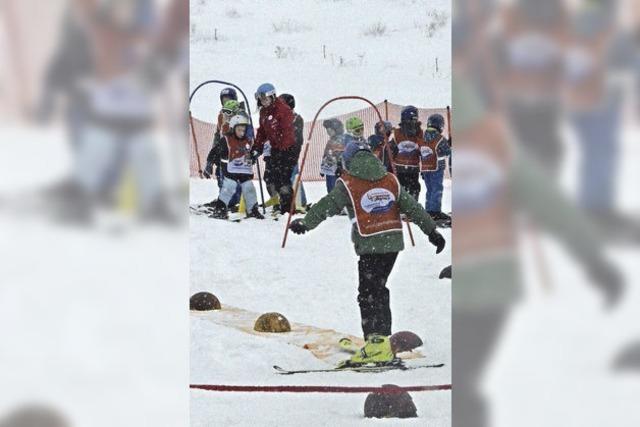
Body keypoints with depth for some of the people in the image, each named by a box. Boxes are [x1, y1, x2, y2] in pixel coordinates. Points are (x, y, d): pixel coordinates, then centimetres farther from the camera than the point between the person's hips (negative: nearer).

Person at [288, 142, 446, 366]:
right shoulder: (391, 180, 12)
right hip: (393, 242, 5)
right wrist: (432, 231, 18)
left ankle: (376, 343, -10)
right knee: (378, 289, 16)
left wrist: (305, 223, 3)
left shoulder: (348, 184, -2)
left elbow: (326, 206, -5)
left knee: (368, 294, -2)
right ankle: (382, 339, 16)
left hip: (370, 246, -5)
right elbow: (413, 208, 14)